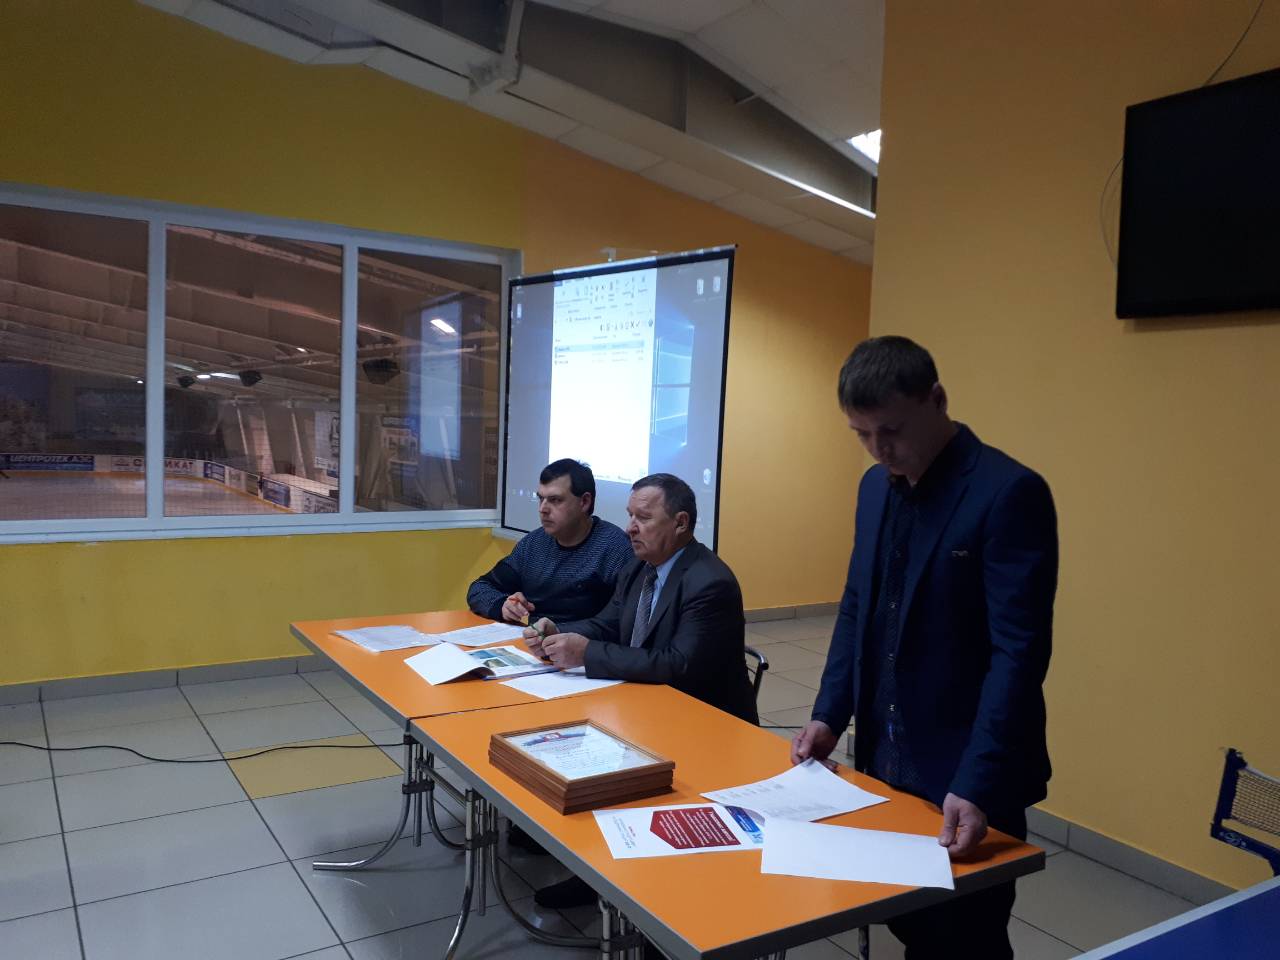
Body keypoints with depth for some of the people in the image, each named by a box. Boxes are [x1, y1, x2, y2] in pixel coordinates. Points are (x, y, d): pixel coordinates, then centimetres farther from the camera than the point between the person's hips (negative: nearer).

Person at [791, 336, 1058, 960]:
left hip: (967, 774, -6)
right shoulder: (875, 487, 5)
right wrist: (830, 714, 4)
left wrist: (977, 784, -26)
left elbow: (1019, 650, -21)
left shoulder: (1009, 492, -17)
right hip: (884, 758, 6)